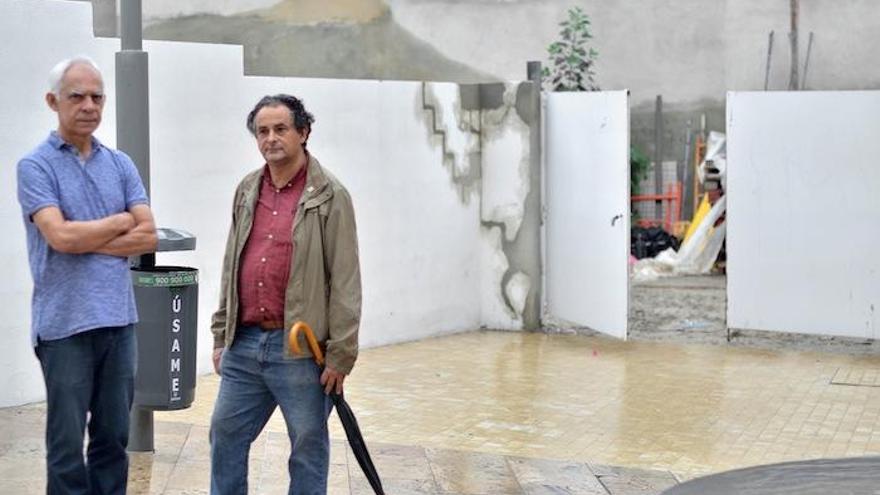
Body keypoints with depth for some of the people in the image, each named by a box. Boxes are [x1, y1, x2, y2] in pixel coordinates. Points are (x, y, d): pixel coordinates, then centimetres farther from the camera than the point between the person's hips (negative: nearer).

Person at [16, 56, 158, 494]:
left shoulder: (120, 164, 10)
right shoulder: (36, 166, -3)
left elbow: (148, 237, 1)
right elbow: (59, 236, -17)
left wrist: (86, 241, -10)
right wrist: (121, 221, -3)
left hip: (119, 320, 5)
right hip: (65, 324, -4)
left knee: (113, 437, 11)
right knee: (67, 443, 2)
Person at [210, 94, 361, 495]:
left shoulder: (329, 197, -5)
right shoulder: (247, 191, 12)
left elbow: (345, 282, -8)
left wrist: (340, 355, -12)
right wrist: (221, 336, 15)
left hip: (300, 350, -5)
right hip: (244, 345, 6)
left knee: (308, 447, 4)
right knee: (225, 436, 11)